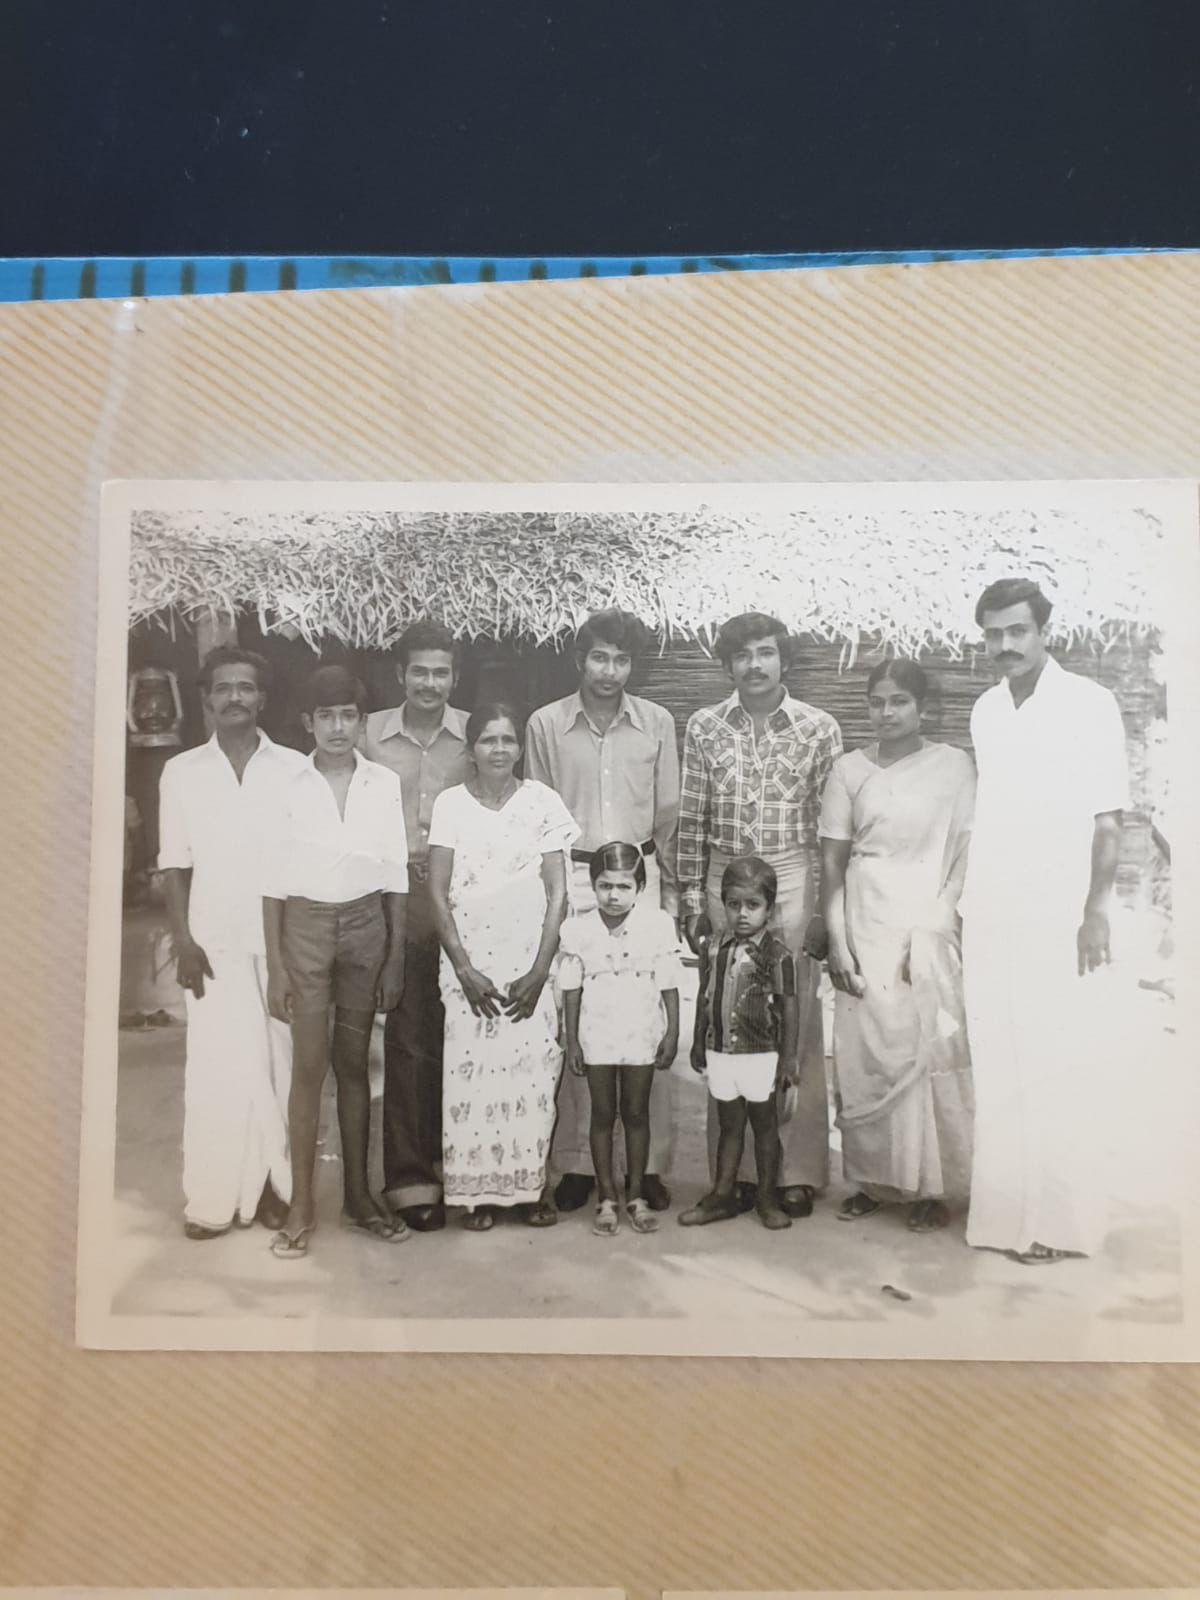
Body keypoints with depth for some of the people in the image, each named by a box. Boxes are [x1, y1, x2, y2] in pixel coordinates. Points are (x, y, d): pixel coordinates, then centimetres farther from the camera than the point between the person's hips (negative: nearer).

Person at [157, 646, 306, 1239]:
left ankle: (275, 1185, 13)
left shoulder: (295, 769, 1)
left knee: (280, 1061, 3)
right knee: (217, 1066, 0)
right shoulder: (181, 771, 5)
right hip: (214, 941, 0)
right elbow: (175, 865, 5)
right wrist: (183, 941, -4)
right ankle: (213, 1197, 8)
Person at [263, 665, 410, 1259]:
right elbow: (276, 881, -1)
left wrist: (396, 957, 2)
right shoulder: (290, 785, -2)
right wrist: (275, 965, -4)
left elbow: (394, 877, 4)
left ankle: (357, 1193, 20)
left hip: (366, 924, 2)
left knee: (353, 1062, 10)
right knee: (309, 1064, -2)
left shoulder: (385, 783, 1)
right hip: (306, 924, -1)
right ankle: (302, 1204, 7)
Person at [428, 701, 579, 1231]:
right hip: (468, 961, 0)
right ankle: (478, 1191, 11)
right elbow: (437, 893, -1)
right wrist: (465, 969, -9)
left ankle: (532, 1185, 13)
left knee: (532, 1072, -3)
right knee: (470, 1071, -2)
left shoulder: (543, 802, 0)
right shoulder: (450, 803, 0)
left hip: (530, 962, 0)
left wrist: (540, 969, -8)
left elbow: (557, 892, -1)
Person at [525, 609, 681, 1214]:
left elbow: (668, 815, 8)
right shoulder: (546, 724, 1)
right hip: (569, 878, 0)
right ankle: (576, 1160, 12)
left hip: (640, 875, 1)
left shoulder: (657, 723, 3)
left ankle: (649, 1161, 11)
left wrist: (671, 889, 7)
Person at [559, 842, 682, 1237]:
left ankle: (636, 1197, 22)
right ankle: (607, 1199, 20)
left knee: (636, 1114, 10)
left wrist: (672, 1033, -3)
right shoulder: (577, 930, -7)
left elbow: (669, 986, -3)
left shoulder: (658, 925, -9)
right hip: (596, 1037, 1)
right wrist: (572, 1042, -1)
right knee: (602, 1115, 9)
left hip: (641, 1036, 0)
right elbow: (571, 990, -2)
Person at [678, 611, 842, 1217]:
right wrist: (692, 901, 2)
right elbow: (691, 822, 6)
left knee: (796, 1027, 1)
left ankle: (797, 1171, 12)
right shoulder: (703, 728, 5)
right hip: (724, 882, 2)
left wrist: (825, 910, -3)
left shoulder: (819, 728, 1)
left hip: (793, 882, -1)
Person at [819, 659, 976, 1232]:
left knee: (931, 1054, 0)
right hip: (865, 928, 2)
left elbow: (966, 853, 0)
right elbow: (832, 861, 5)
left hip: (930, 930, -1)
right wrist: (836, 942, -2)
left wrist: (931, 929, -10)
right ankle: (873, 1179, 16)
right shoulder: (849, 770, 5)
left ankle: (933, 1186, 12)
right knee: (864, 1055, 3)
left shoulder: (952, 765, 1)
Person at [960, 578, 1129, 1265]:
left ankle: (1061, 1222, 10)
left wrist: (1096, 912, -11)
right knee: (998, 1071, 6)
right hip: (991, 916, 5)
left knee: (1061, 1072, 0)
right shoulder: (985, 710, 11)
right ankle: (1004, 1209, 15)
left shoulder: (1088, 703, -4)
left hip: (1060, 918, -4)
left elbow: (1109, 820, -5)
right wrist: (965, 901, 11)